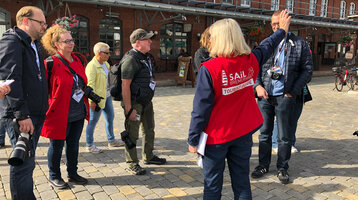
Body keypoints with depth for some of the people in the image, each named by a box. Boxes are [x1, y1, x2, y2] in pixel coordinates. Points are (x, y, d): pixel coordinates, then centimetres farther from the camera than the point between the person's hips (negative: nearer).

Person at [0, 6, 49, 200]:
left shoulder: (33, 45, 19)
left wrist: (42, 110, 18)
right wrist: (21, 114, -23)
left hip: (35, 114, 9)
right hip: (22, 117, -9)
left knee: (26, 162, 16)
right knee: (24, 164, -3)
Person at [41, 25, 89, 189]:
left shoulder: (77, 60, 10)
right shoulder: (50, 63, -12)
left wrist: (89, 94, 14)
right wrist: (47, 108, -12)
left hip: (78, 114, 6)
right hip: (59, 115, -6)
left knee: (73, 145, 17)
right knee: (57, 146, 9)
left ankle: (72, 173, 33)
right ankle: (54, 177, 28)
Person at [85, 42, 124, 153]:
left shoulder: (105, 64, 10)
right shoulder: (91, 66, -18)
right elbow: (90, 84, -22)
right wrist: (92, 101, -25)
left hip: (107, 96, 9)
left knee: (110, 118, 18)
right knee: (93, 121, 3)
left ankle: (111, 140, 35)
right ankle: (89, 145, 17)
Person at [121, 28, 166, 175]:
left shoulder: (145, 57, 12)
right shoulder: (131, 59, -18)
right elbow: (125, 85, -23)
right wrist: (129, 109, -24)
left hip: (147, 101, 10)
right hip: (135, 103, -10)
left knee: (149, 130, 20)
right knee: (132, 134, 2)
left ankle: (148, 156, 37)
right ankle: (132, 163, 18)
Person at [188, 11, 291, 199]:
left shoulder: (209, 69, -20)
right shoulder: (251, 60, -4)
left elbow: (201, 108, -18)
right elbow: (267, 46, 17)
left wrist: (193, 140, -8)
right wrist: (282, 29, 37)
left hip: (216, 136, -4)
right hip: (243, 133, 5)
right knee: (242, 182, 19)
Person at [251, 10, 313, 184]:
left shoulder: (299, 44, 3)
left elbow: (307, 70, 3)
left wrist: (293, 92, -5)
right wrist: (257, 86, -6)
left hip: (285, 97, -2)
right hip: (265, 95, 2)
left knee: (284, 136, 6)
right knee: (264, 133, 11)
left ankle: (282, 168, 24)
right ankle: (263, 165, 27)